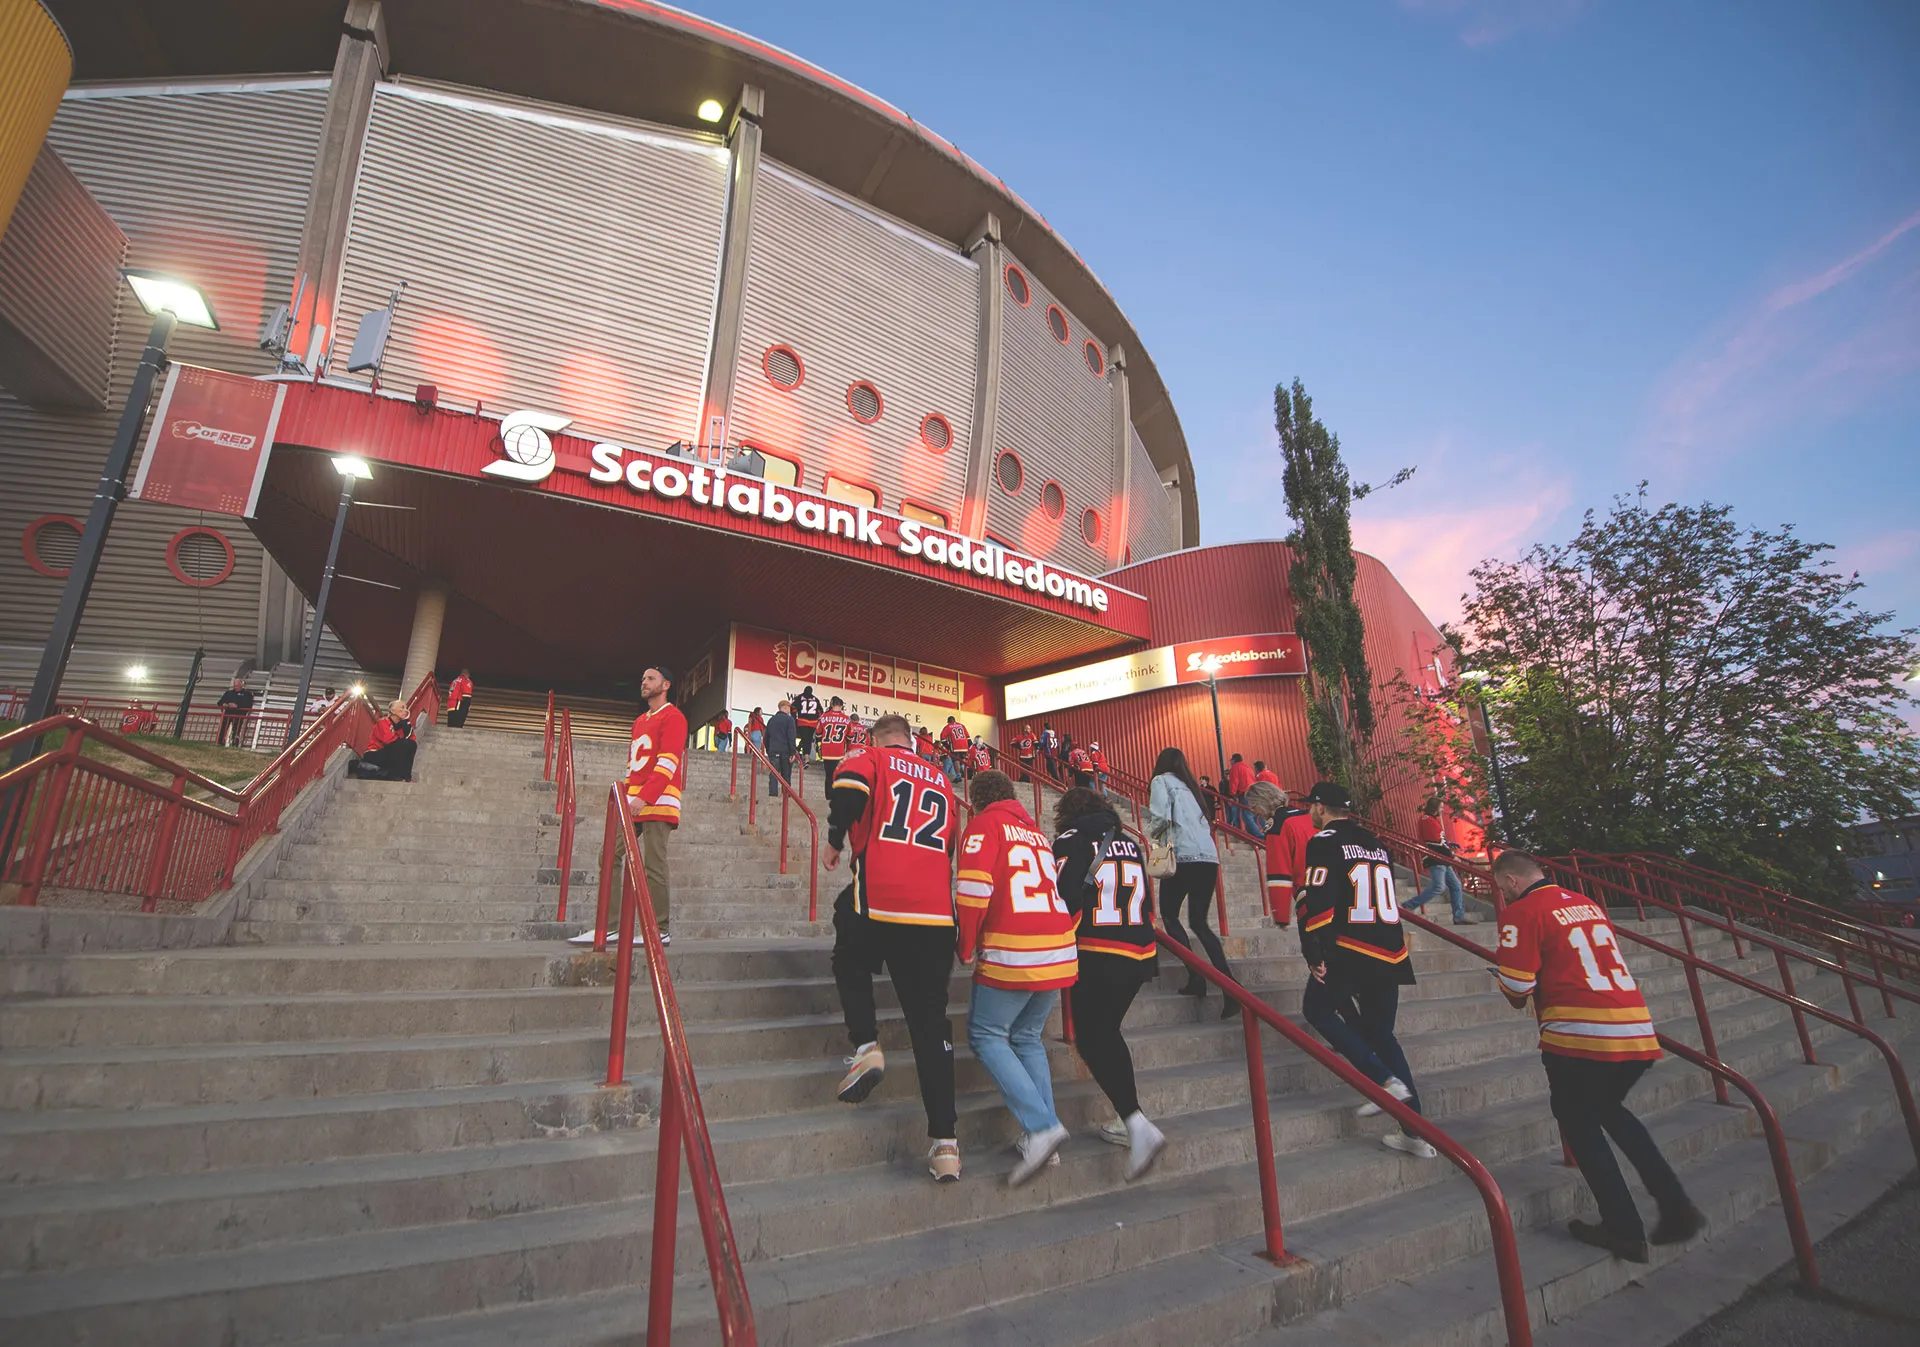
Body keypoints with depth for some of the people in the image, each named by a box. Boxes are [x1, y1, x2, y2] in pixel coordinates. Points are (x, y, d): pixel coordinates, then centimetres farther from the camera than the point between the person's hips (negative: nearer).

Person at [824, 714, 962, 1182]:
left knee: (851, 966, 28)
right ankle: (944, 1142, 8)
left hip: (878, 900, -3)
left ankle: (866, 1046, 10)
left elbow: (849, 786, -14)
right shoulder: (940, 780, 22)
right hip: (936, 912, 4)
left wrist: (835, 841, -1)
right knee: (930, 1022, 10)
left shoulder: (870, 758, 8)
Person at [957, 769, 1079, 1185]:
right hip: (1059, 951, 7)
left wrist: (965, 948, -2)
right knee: (1027, 1037, 19)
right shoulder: (1037, 831, 20)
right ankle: (1041, 1138, 18)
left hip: (1011, 952, -7)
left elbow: (973, 889, -13)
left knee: (986, 1035, 6)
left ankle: (1040, 1125, -5)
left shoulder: (985, 825, -1)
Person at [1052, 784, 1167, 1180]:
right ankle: (1130, 1122, 24)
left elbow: (1064, 897, -13)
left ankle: (1139, 1124, -14)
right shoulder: (1130, 843, 14)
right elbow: (1147, 901, 18)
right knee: (1107, 1031, 21)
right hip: (1139, 954, 7)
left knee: (1089, 1040, 0)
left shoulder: (1070, 842, -5)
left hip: (1096, 958, -7)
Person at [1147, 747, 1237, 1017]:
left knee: (1169, 916, 10)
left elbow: (1160, 816, -11)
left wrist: (1152, 834, 9)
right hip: (1209, 856, 6)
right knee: (1199, 922, 11)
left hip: (1183, 856, -6)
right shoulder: (1190, 786, 24)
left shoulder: (1161, 780, 4)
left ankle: (1196, 977, -1)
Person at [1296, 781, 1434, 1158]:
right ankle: (1415, 1132, 16)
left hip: (1349, 950, -8)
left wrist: (1314, 954, -13)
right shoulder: (1375, 844, 16)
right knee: (1380, 1034, 17)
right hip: (1389, 954, 8)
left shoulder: (1325, 842, -9)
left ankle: (1385, 1081, -1)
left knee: (1317, 1009, 11)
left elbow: (1317, 901, -18)